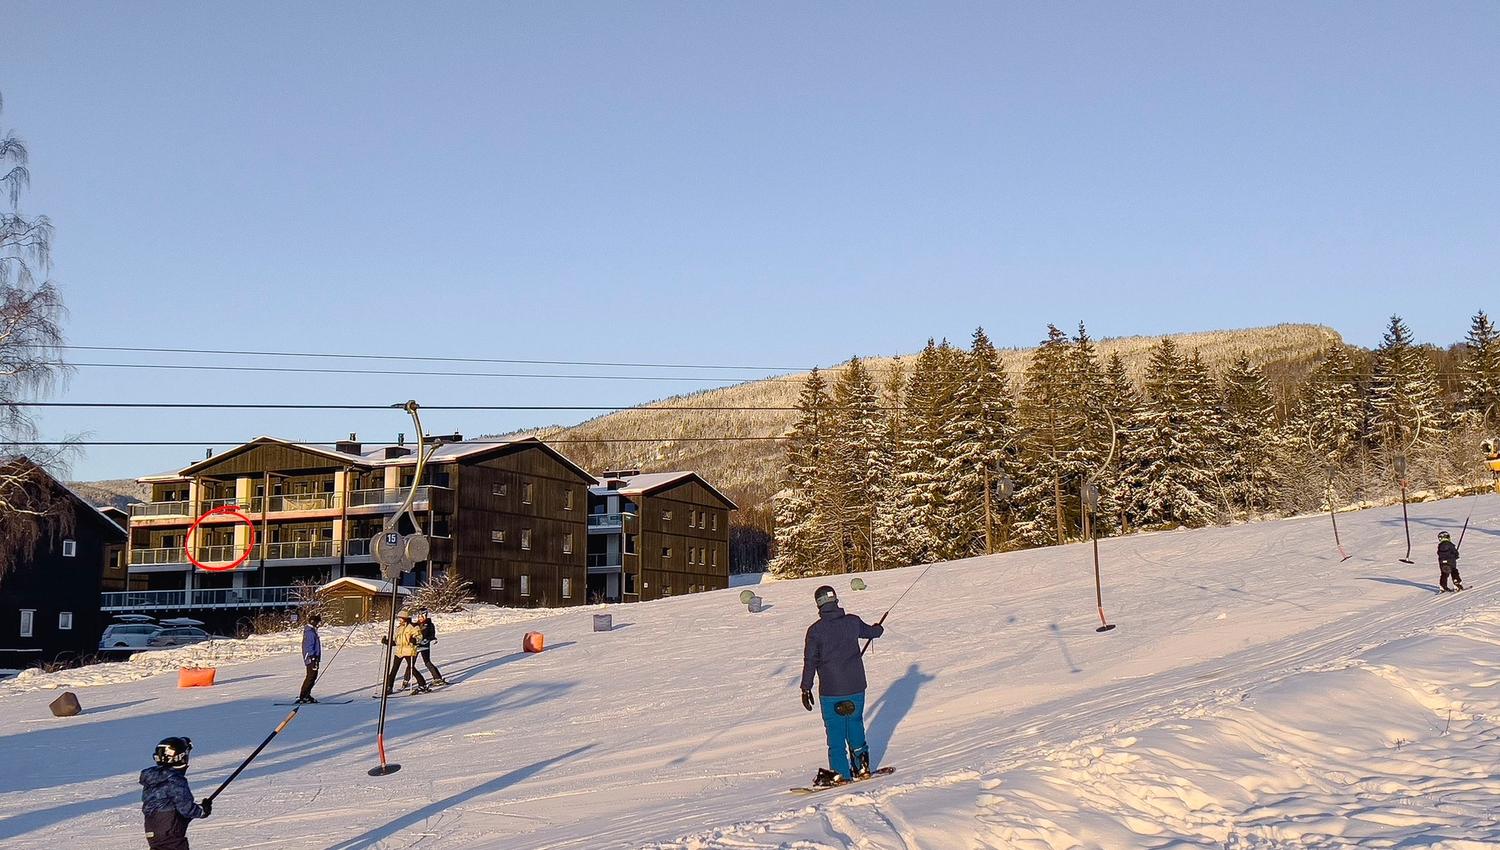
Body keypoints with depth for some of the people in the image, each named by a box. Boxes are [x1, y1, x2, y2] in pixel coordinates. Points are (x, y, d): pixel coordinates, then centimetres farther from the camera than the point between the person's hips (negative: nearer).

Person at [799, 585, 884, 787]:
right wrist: (879, 628, 43)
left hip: (831, 690, -3)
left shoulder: (815, 630, -11)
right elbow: (871, 632, 19)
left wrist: (806, 689, 0)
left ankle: (840, 772, 7)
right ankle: (862, 765, 24)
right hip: (856, 686, 3)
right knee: (855, 724, 19)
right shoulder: (853, 622, -2)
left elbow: (810, 662, -8)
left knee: (835, 730, 5)